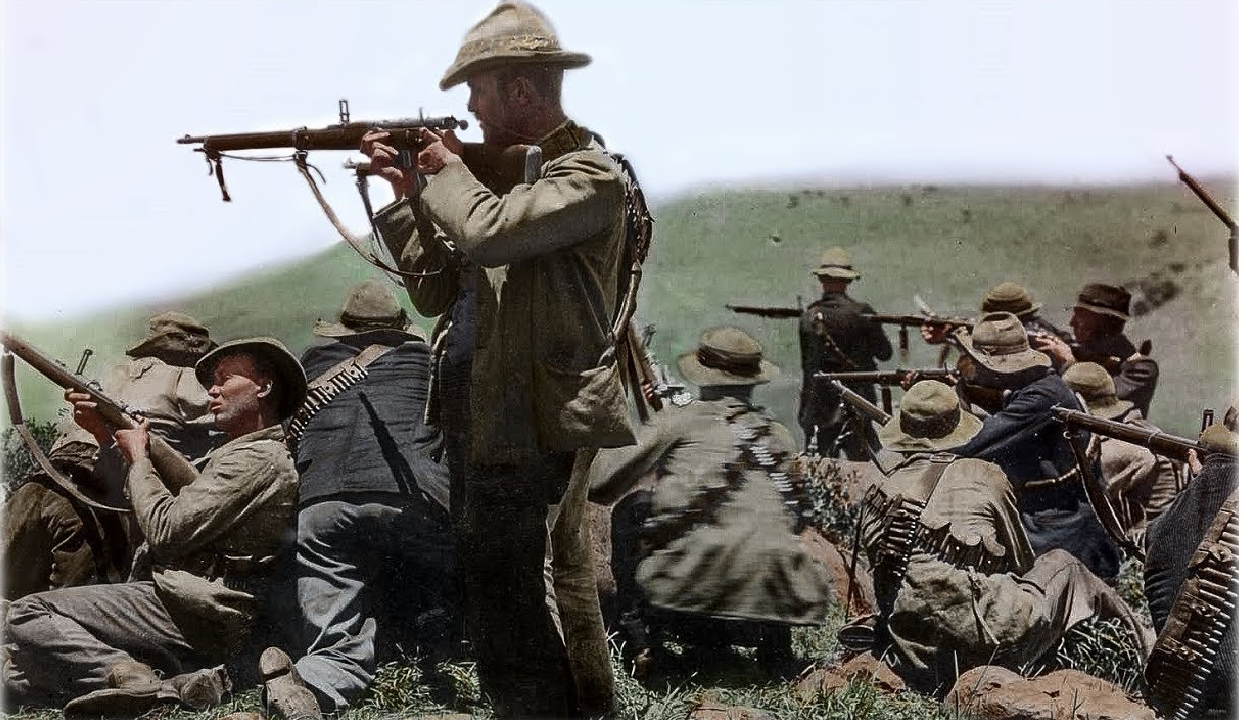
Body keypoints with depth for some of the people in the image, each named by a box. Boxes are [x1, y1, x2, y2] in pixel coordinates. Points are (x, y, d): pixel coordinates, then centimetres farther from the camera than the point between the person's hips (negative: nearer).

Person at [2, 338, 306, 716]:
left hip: (197, 617, -10)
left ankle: (139, 682, -29)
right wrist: (107, 435, 13)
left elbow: (166, 531, -16)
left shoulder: (258, 459, -11)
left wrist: (137, 457, 0)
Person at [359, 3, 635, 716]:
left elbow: (487, 232, -26)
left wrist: (450, 171, -7)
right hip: (476, 404, 10)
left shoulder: (589, 174, -9)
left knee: (504, 580, -10)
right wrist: (406, 189, 9)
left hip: (534, 416, -9)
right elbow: (437, 289, 16)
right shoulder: (507, 170, 16)